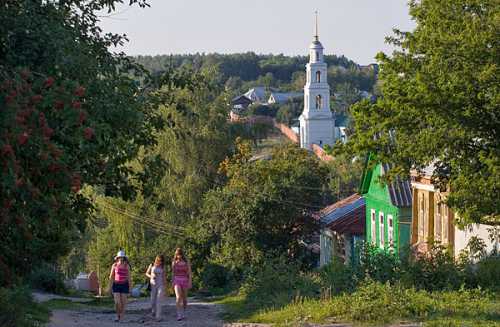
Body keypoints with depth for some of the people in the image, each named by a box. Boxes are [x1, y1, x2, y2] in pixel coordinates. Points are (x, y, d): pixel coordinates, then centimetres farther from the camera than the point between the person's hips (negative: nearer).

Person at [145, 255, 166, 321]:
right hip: (153, 285, 0)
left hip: (160, 285, 0)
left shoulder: (162, 267, 2)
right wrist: (151, 276, -11)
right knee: (153, 301, 3)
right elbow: (147, 273, 10)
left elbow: (164, 277, 8)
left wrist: (165, 287, 7)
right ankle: (153, 310, 35)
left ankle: (158, 316, -12)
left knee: (159, 301, -11)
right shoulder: (152, 265, 0)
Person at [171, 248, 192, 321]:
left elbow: (189, 273, -1)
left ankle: (183, 312, 35)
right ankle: (179, 315, -20)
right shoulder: (174, 262, 2)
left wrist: (190, 283, -9)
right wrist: (172, 283, 11)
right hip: (177, 281, -1)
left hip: (185, 281, 1)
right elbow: (173, 273, 10)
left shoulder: (187, 262, -1)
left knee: (184, 298, 10)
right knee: (178, 297, -18)